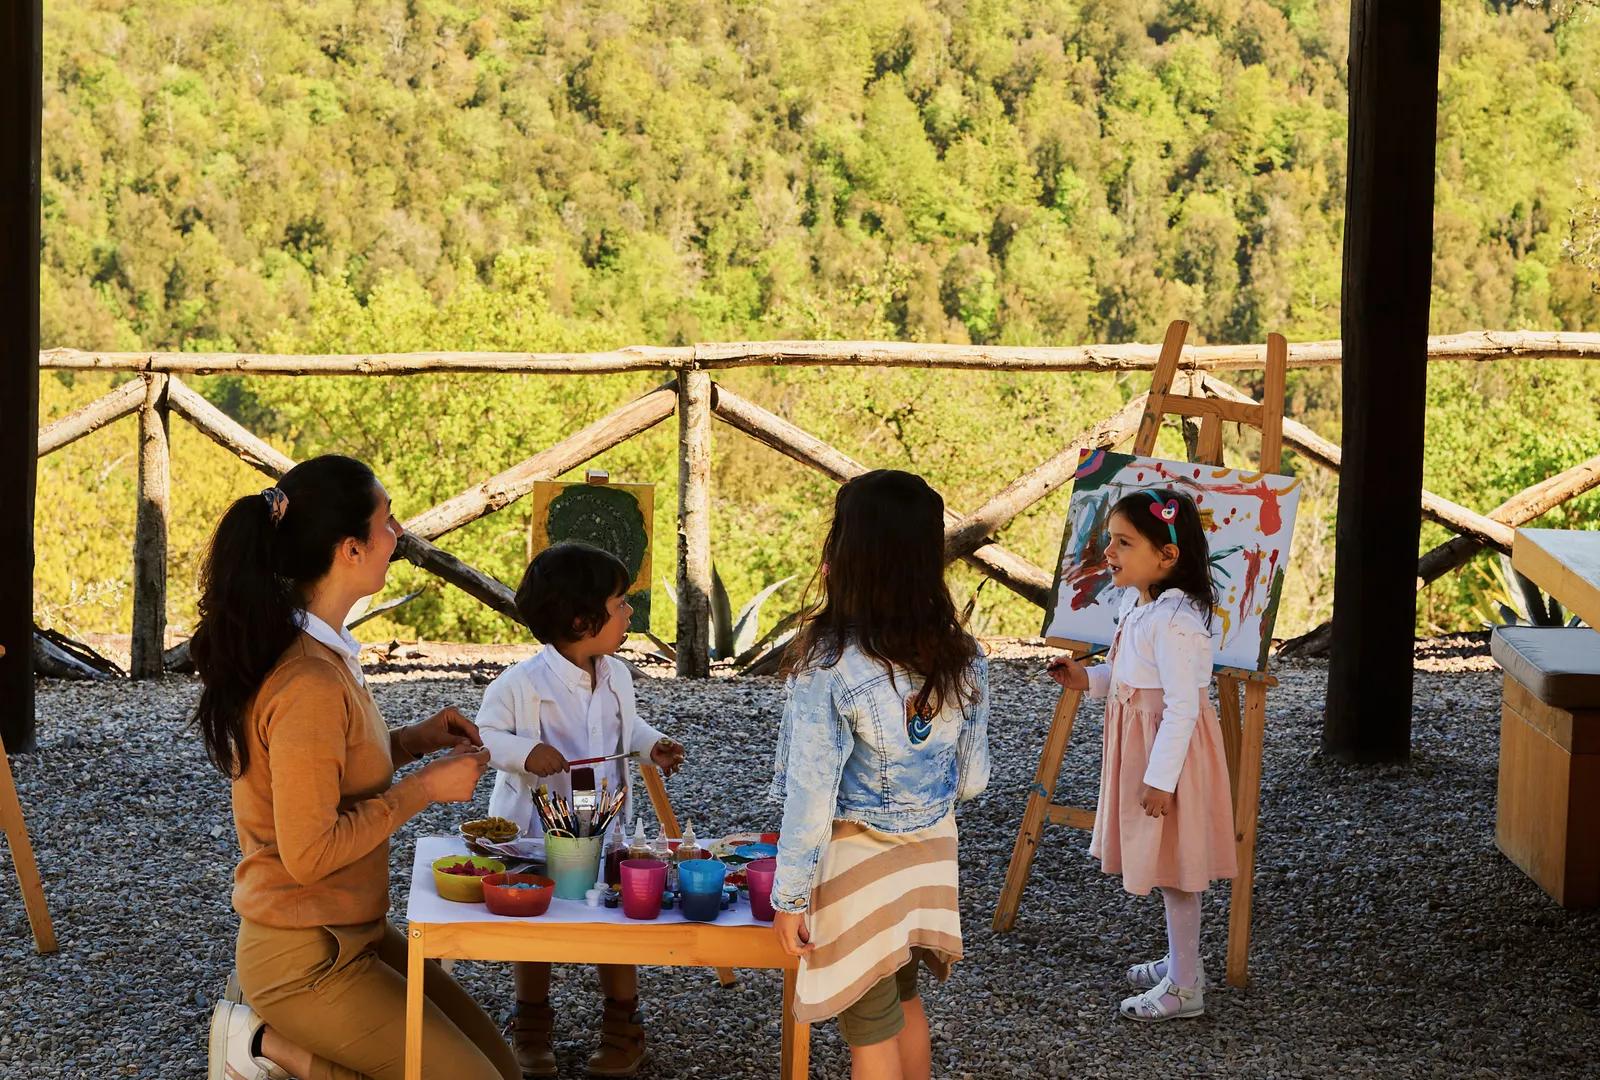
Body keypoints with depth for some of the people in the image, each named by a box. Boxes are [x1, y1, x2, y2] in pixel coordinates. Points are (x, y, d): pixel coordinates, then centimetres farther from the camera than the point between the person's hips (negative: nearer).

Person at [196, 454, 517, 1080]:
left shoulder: (312, 651, 5)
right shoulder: (309, 684, -25)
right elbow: (309, 853, -24)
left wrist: (410, 742, 5)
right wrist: (425, 787, -16)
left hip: (352, 932, 10)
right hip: (308, 962, -10)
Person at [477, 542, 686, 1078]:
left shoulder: (616, 677, -2)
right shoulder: (521, 684, -23)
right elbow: (484, 735, -17)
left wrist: (652, 744, -1)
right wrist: (525, 753, -33)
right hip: (537, 831, -4)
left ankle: (623, 1028, 24)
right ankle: (532, 1030, 29)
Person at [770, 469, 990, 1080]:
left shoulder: (827, 667, -23)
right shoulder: (961, 658, -8)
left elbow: (811, 797, -20)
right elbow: (972, 780, 2)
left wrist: (790, 897, -11)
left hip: (856, 864, -5)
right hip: (930, 853, 5)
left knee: (871, 1029, 9)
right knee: (905, 1003, 25)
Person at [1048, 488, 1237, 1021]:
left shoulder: (1173, 621, -25)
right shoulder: (1135, 604, 6)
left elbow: (1181, 705, -25)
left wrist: (1161, 778, -24)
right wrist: (1088, 679, 6)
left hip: (1170, 748, -10)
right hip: (1140, 741, 10)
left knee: (1173, 865, -1)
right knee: (1163, 862, 20)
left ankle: (1184, 987, 9)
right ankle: (1180, 962, 33)